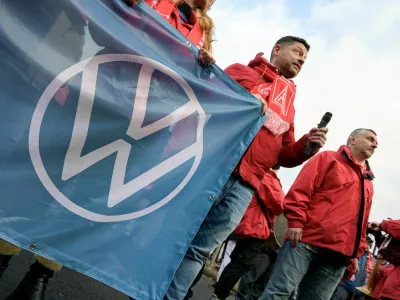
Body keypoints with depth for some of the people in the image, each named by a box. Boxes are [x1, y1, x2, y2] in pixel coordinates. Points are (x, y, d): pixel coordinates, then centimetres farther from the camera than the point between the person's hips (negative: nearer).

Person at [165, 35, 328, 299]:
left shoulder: (288, 106, 26)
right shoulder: (242, 72, 12)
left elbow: (285, 156, 24)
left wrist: (307, 145, 4)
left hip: (244, 187, 4)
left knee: (198, 251, 3)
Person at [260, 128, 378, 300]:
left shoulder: (368, 182, 27)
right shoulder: (328, 158, 9)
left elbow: (361, 222, 24)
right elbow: (300, 189, -3)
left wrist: (355, 254, 16)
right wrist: (295, 221, -14)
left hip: (338, 255, 6)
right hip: (307, 240, -5)